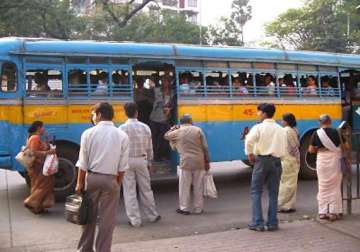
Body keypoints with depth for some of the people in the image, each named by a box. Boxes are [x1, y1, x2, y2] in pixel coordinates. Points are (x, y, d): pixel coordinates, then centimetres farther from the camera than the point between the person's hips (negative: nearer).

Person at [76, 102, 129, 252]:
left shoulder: (88, 133, -6)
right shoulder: (122, 136, -4)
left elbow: (83, 163, -5)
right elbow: (122, 166, -4)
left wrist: (80, 182, 5)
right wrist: (118, 182, 8)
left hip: (91, 178, 1)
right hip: (111, 180, -1)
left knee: (89, 215, 14)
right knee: (107, 219, 7)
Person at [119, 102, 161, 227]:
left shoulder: (122, 128, -10)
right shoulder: (145, 127, 0)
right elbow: (149, 147, 5)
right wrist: (149, 163, 16)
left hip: (127, 161, -3)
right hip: (141, 160, 3)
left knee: (130, 191, 5)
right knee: (146, 189, 15)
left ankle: (135, 220, 8)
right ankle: (152, 216, 26)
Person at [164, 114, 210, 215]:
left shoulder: (177, 132, 0)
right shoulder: (198, 130, 1)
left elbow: (166, 136, 19)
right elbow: (205, 147, 0)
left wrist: (173, 128, 30)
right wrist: (207, 161, 6)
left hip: (186, 163, -1)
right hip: (199, 162, 2)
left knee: (184, 187, 8)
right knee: (198, 187, 10)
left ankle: (184, 208, 14)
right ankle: (198, 209, 18)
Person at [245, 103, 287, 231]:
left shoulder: (259, 127, -6)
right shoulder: (281, 130, 8)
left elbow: (249, 141, -23)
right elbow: (284, 150, 6)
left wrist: (250, 154, -10)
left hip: (261, 160, -4)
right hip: (276, 161, 4)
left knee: (256, 192, 5)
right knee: (273, 193, 11)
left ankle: (257, 223, 2)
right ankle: (272, 223, 12)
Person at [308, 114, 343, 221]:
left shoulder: (316, 133, -1)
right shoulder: (335, 132, -5)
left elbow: (311, 150, 2)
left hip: (321, 159, 2)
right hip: (334, 158, -1)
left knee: (323, 186, 11)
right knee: (334, 186, 6)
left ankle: (322, 212, 12)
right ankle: (333, 212, 5)